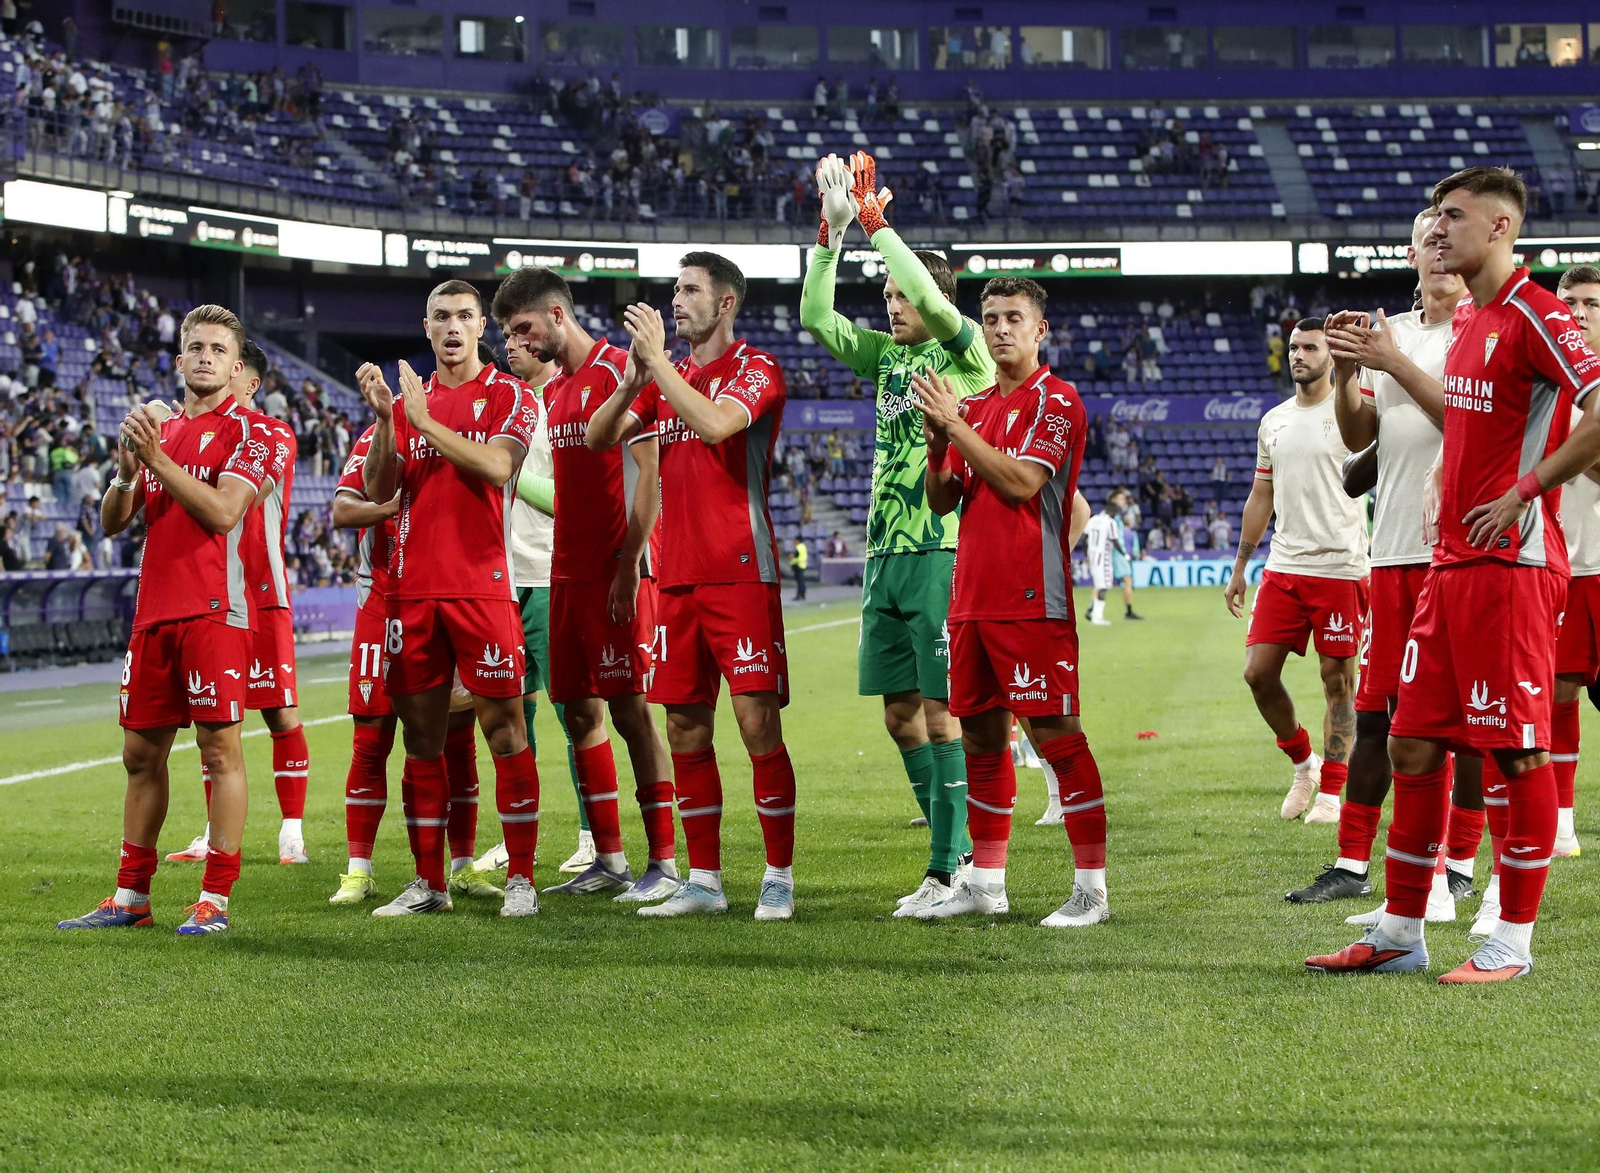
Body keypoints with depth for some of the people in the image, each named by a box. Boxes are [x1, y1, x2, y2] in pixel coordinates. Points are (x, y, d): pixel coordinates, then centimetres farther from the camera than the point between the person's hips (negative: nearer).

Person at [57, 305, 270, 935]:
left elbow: (224, 511, -16)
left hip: (212, 611, -7)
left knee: (219, 747, -6)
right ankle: (131, 896, 16)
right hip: (153, 612, 7)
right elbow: (112, 521, 15)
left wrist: (159, 460, -15)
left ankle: (216, 899, -4)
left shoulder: (245, 430, -1)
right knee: (141, 752, 9)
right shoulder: (160, 430, 18)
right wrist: (128, 470, -4)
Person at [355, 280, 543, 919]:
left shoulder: (509, 395, 3)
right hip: (412, 588, 5)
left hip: (481, 587, -5)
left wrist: (424, 421, -15)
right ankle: (428, 882, 13)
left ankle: (521, 878, -1)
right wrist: (383, 417, -8)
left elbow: (497, 467, -15)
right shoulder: (409, 399, 16)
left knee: (504, 727, -5)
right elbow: (377, 488, 6)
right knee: (421, 735, 6)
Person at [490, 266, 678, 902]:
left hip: (617, 570, -8)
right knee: (579, 711, 8)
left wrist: (628, 568, -18)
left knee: (629, 708, -8)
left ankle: (664, 865, -3)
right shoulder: (552, 387, 17)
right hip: (566, 572, 8)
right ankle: (607, 860, 15)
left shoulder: (620, 369, -8)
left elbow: (648, 473, -14)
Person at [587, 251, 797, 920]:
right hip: (677, 576, 7)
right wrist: (634, 379, -4)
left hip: (740, 571, -7)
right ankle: (703, 881, 12)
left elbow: (714, 423, -22)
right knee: (685, 729, 6)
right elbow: (599, 437, 12)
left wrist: (658, 358, -16)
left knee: (758, 721, -9)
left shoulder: (755, 369, -3)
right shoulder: (667, 378, 18)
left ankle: (778, 879, -3)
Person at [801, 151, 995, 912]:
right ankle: (957, 847, 20)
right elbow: (815, 316, 10)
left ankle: (946, 871, -4)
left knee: (940, 712, -7)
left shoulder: (966, 354, -4)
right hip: (885, 554, 7)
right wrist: (831, 231, 0)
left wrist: (873, 218, -16)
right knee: (899, 711, 8)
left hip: (941, 555, -7)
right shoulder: (887, 354, 15)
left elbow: (932, 300, -21)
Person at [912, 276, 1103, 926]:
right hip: (971, 597, 7)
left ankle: (1091, 888, -5)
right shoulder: (973, 406, 17)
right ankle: (985, 884, 18)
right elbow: (942, 500, 16)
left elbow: (1021, 482, -17)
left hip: (1031, 599, -7)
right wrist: (937, 439, -2)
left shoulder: (1056, 401, -5)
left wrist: (956, 424, -13)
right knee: (981, 736, 10)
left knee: (1055, 734, -8)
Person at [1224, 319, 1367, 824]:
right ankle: (1304, 762, 21)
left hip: (1339, 568, -6)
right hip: (1282, 568, 6)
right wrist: (1239, 569, 19)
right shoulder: (1274, 421, 15)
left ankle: (1330, 791, 9)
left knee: (1337, 679, 0)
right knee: (1259, 673, 1)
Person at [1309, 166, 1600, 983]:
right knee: (1413, 742, 9)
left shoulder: (1534, 315, -11)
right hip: (1450, 562, 9)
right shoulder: (1472, 323, 18)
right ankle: (1399, 935, 16)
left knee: (1513, 752, -4)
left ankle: (1513, 941, 3)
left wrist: (1523, 492, -16)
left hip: (1510, 562, -9)